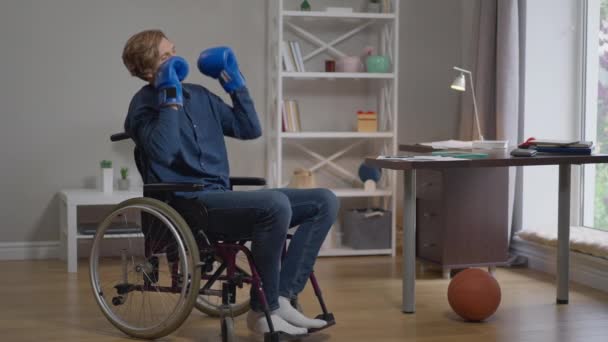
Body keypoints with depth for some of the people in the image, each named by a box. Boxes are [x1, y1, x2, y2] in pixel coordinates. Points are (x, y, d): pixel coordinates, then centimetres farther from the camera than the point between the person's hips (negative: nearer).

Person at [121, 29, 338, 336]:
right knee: (275, 204, -34)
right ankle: (263, 310, -18)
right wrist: (171, 98, -16)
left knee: (324, 201, -4)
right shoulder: (145, 104, -2)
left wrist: (235, 83, 16)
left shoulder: (200, 95, 19)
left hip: (222, 198, 8)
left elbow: (250, 130, 21)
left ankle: (281, 298, -10)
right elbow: (164, 153, -22)